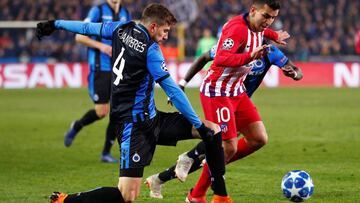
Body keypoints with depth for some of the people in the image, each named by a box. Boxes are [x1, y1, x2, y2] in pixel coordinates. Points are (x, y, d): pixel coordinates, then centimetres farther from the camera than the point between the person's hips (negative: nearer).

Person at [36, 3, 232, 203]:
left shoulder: (122, 29, 7)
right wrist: (198, 125, -10)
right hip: (135, 124, -10)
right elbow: (172, 91, -15)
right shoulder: (150, 49, -16)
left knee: (213, 130, 8)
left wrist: (55, 24, 36)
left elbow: (88, 27, 20)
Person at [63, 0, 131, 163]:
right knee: (102, 111, -8)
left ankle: (106, 153, 10)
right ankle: (75, 127, 22)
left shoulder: (125, 14, 10)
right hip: (99, 70, -5)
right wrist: (101, 46, -18)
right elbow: (79, 37, -8)